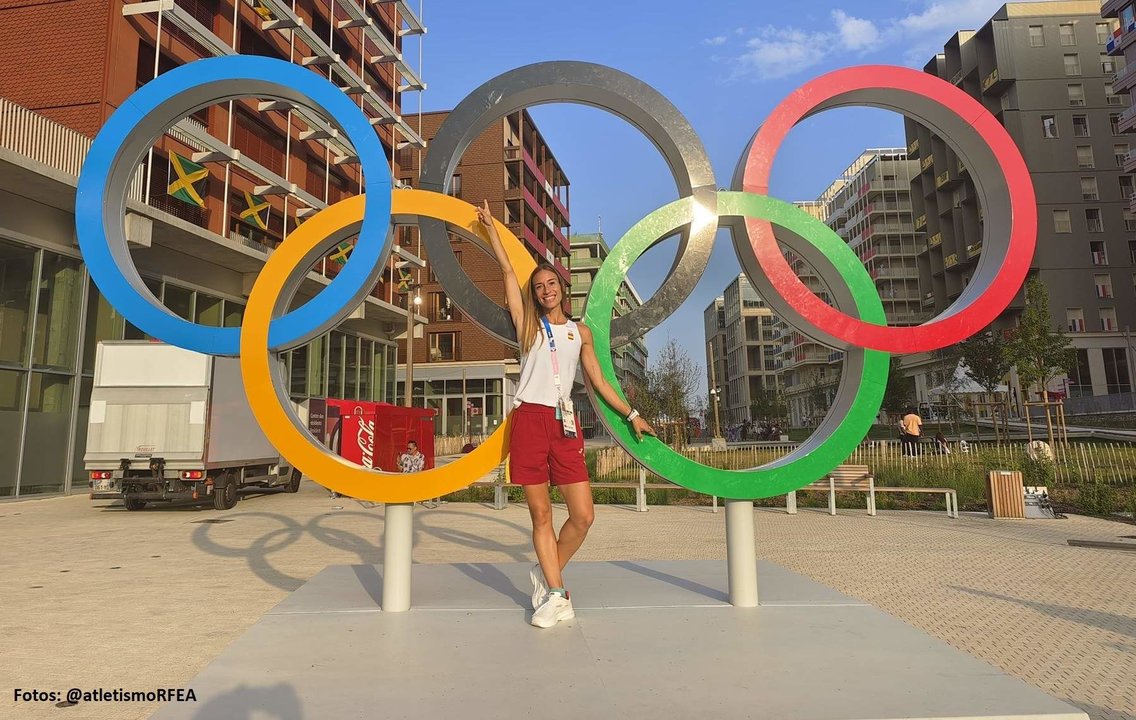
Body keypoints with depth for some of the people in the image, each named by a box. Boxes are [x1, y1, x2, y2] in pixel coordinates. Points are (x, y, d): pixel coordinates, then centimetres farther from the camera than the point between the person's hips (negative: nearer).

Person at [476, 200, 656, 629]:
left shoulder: (580, 331, 16)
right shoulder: (528, 324, 11)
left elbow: (598, 381, 18)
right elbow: (508, 272, 10)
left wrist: (631, 414, 16)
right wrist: (490, 227, 14)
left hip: (565, 425, 2)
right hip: (529, 420, -2)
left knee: (583, 515, -5)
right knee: (541, 515, 2)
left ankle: (547, 576, 18)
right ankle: (556, 592, 14)